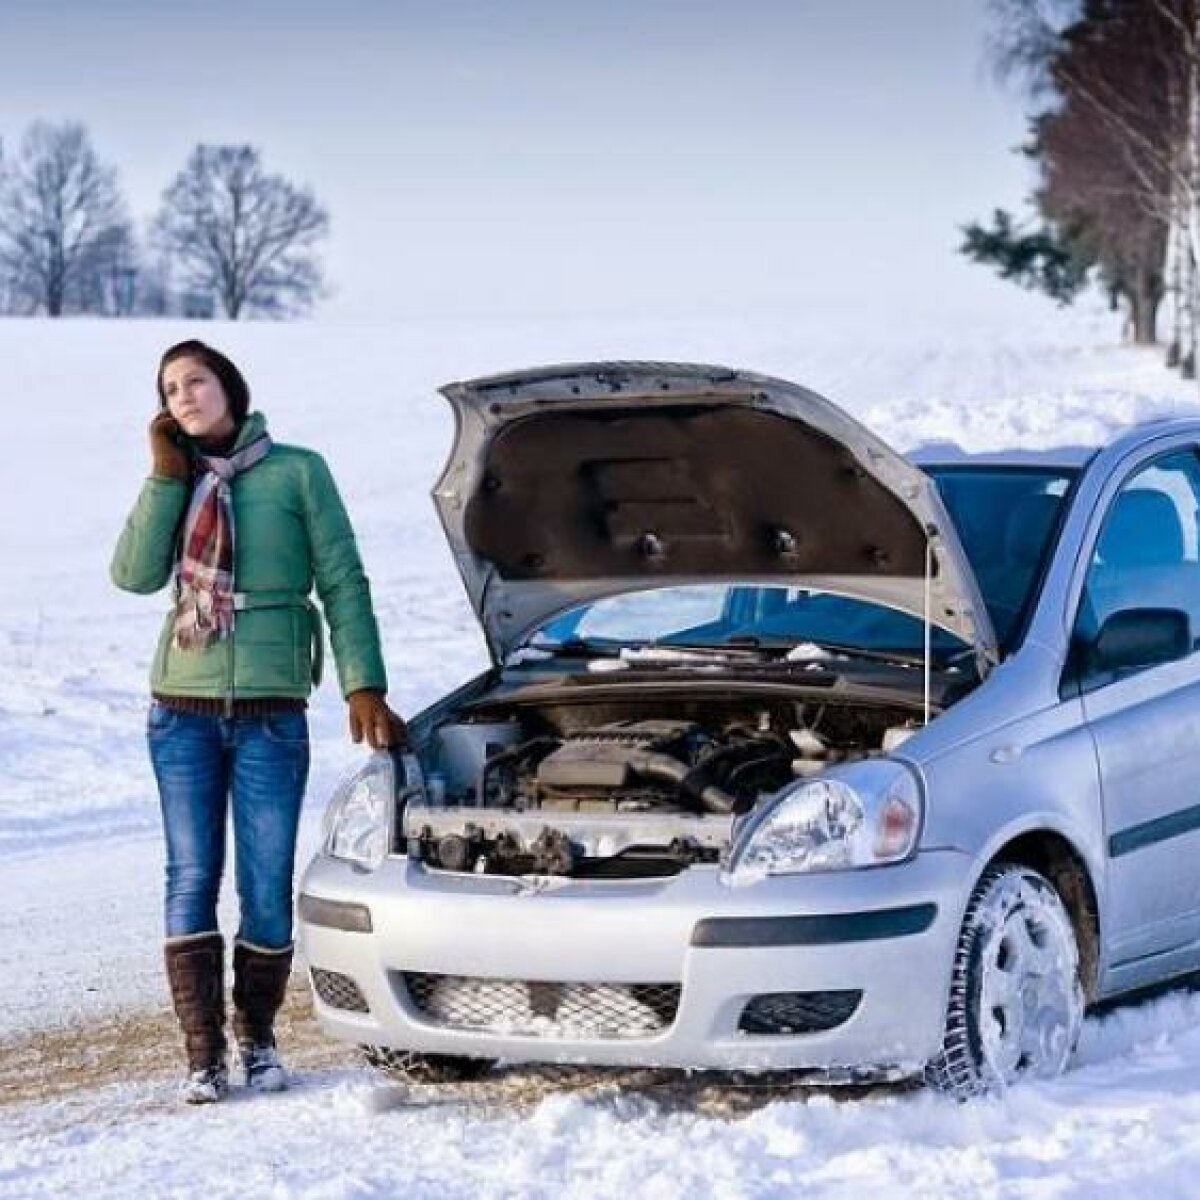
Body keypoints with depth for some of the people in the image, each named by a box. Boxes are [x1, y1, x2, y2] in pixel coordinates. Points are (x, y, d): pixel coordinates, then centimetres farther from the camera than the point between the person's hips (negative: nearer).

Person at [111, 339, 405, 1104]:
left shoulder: (297, 472, 1)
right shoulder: (177, 483, 11)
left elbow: (343, 584, 0)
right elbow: (134, 574, -4)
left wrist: (364, 686, -7)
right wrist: (167, 476, -6)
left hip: (271, 711, -2)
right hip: (183, 710, 2)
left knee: (267, 886, 0)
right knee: (193, 879, 0)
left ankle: (258, 1038, 17)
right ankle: (203, 1053, 3)